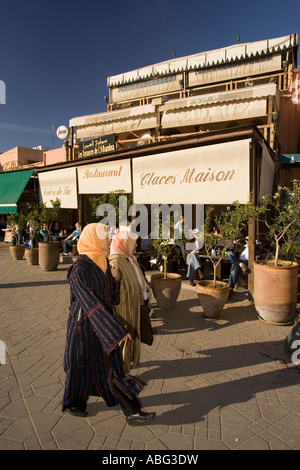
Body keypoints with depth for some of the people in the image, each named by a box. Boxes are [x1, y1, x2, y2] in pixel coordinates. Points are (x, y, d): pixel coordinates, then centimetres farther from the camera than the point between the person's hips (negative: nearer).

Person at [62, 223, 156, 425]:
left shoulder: (104, 262, 2)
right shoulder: (80, 268, -23)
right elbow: (91, 304, -27)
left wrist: (114, 278, -10)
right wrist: (116, 329, -27)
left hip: (105, 323, 7)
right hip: (86, 325, -7)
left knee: (114, 367, 13)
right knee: (83, 366, 15)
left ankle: (132, 412, 24)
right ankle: (74, 403, 43)